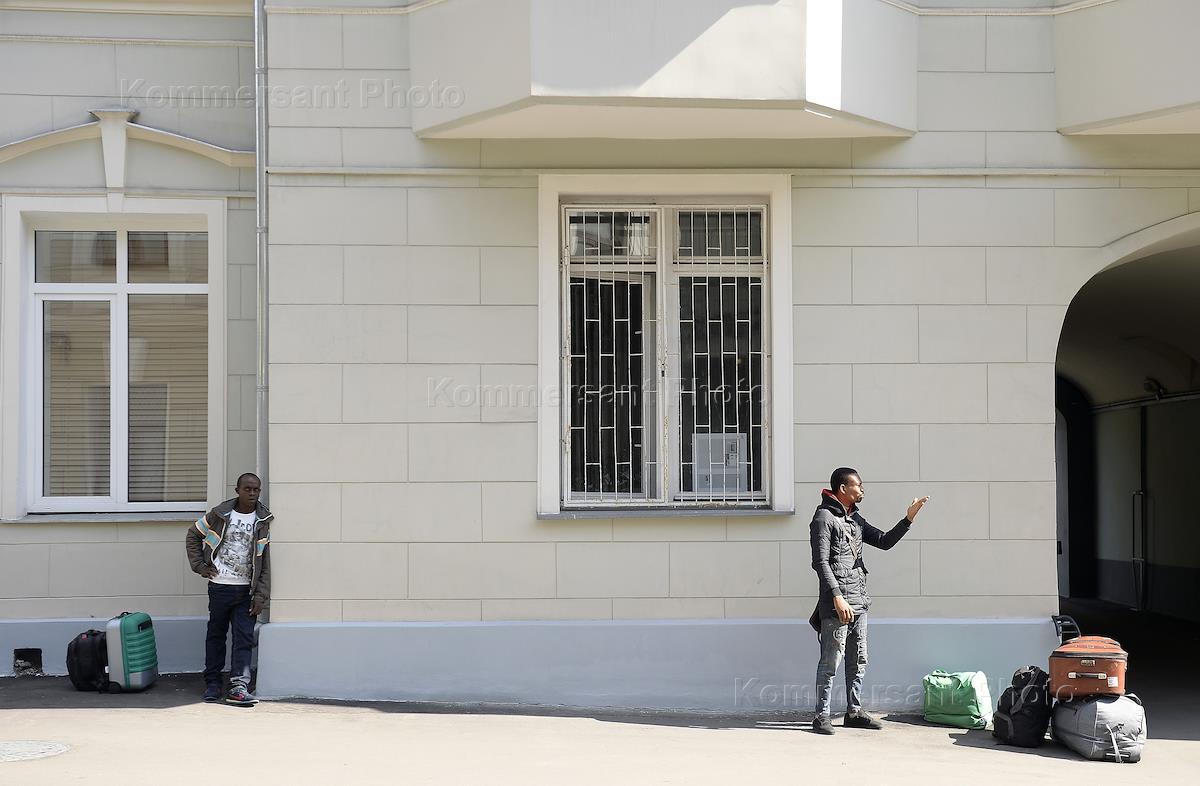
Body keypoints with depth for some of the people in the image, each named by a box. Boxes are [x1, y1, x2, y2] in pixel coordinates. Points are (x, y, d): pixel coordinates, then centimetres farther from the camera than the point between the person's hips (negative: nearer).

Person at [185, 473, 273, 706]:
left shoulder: (263, 521, 2)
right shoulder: (219, 514, -1)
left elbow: (265, 563, 2)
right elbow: (193, 535, 13)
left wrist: (261, 595, -4)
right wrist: (199, 565, 3)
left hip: (246, 590, 0)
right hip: (219, 586, 0)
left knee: (244, 638, -7)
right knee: (216, 635, 10)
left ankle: (239, 686, -12)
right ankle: (212, 683, 20)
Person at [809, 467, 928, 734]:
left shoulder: (855, 519, 18)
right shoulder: (824, 517, -8)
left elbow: (885, 541, 22)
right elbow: (821, 562, -14)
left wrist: (908, 518, 10)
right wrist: (837, 597, -21)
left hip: (858, 601, 9)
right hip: (836, 603, -9)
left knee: (858, 660, 12)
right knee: (831, 660, -6)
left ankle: (854, 712, 20)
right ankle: (822, 716, -2)